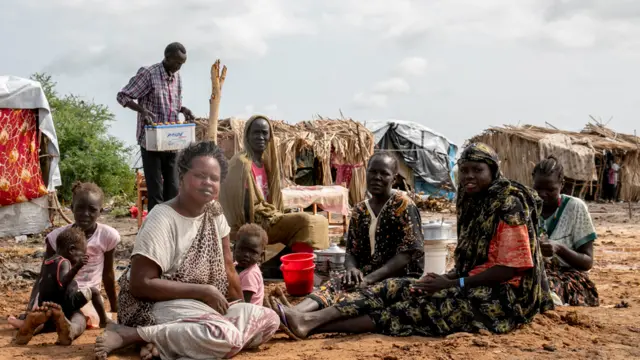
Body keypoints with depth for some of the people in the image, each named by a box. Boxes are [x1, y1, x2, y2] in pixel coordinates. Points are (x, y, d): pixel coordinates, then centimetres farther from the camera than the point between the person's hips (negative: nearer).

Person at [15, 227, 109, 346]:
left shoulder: (47, 262, 18)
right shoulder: (64, 262, -10)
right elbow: (62, 284, -28)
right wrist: (76, 267, -36)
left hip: (46, 305, 7)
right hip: (65, 304, -7)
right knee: (93, 291, 0)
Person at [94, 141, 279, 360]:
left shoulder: (214, 213, 5)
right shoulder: (163, 220, -17)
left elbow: (227, 268, 12)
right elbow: (140, 284, -21)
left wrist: (240, 306, 4)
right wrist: (204, 291, -19)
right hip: (160, 305, -9)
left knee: (268, 319, -7)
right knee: (226, 337, -33)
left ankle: (167, 340, -11)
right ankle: (129, 335, -18)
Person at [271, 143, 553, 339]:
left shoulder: (509, 205, -12)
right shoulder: (473, 203, 13)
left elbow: (511, 267, -18)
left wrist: (454, 284, -19)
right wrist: (446, 278, -5)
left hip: (503, 296, -8)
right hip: (475, 286, 8)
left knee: (425, 306, -24)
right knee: (399, 288, -11)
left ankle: (315, 326, -31)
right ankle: (311, 319, -27)